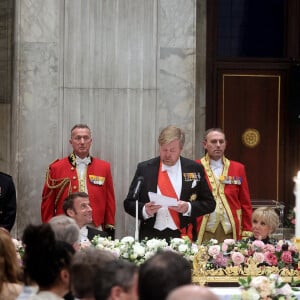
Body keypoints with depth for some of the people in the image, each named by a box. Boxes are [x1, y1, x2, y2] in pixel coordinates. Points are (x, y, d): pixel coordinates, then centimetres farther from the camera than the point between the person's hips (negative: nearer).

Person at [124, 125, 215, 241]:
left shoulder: (194, 169, 6)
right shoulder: (144, 169, 6)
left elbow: (209, 203, 7)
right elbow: (129, 203, 7)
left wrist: (188, 208, -11)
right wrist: (144, 210, -12)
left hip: (182, 236, 0)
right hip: (151, 236, 0)